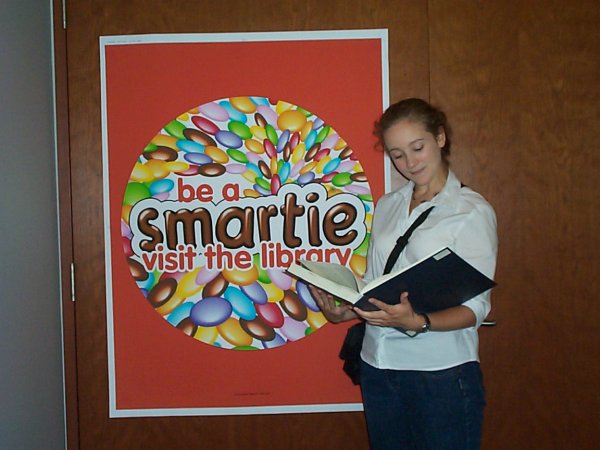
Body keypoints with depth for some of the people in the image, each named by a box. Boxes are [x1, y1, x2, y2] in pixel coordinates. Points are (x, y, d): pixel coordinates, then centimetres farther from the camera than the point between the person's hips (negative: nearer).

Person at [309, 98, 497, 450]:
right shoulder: (386, 207, 13)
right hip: (379, 367, 5)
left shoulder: (472, 211, -4)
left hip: (442, 371, -5)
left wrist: (416, 323, -27)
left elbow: (476, 307, -10)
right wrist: (345, 312, -7)